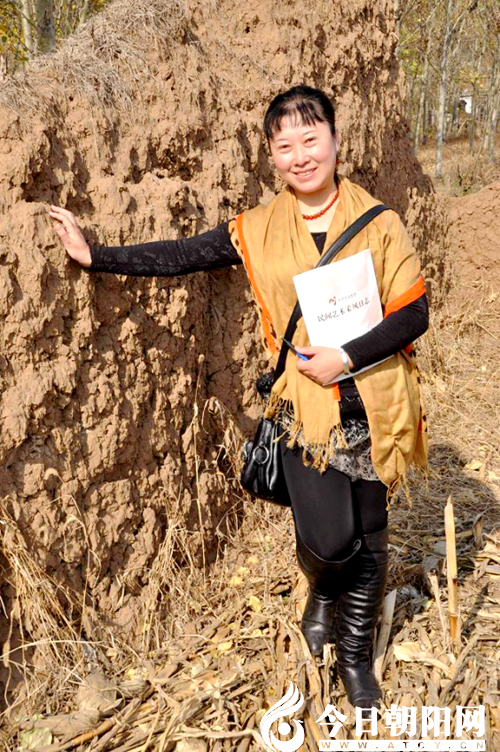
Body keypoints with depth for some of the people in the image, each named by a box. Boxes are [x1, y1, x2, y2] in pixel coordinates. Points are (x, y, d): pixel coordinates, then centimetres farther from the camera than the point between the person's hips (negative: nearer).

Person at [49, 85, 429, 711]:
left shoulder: (378, 224, -3)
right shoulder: (258, 232, 0)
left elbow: (413, 313, -4)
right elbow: (179, 257, 3)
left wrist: (345, 357, -15)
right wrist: (94, 255, 3)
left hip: (370, 407, 1)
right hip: (304, 408, 0)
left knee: (368, 538, 11)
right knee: (328, 538, -11)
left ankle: (354, 654, 36)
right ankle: (323, 591, 29)